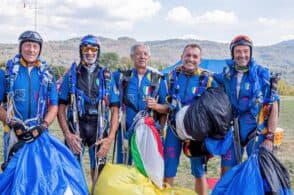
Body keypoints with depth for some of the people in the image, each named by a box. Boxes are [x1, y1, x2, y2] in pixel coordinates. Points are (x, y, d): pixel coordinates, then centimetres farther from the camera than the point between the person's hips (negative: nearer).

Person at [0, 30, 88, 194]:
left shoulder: (46, 73, 8)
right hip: (16, 131, -1)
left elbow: (54, 105, 5)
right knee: (14, 168, -1)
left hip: (40, 133, 1)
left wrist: (42, 126, -9)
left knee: (41, 169, -2)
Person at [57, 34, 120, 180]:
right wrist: (67, 134, -9)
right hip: (75, 127, 0)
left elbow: (114, 109, 3)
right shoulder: (71, 75, 6)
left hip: (99, 128, 1)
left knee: (98, 171, 5)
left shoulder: (106, 76, 6)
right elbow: (61, 107, 3)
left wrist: (111, 137, -8)